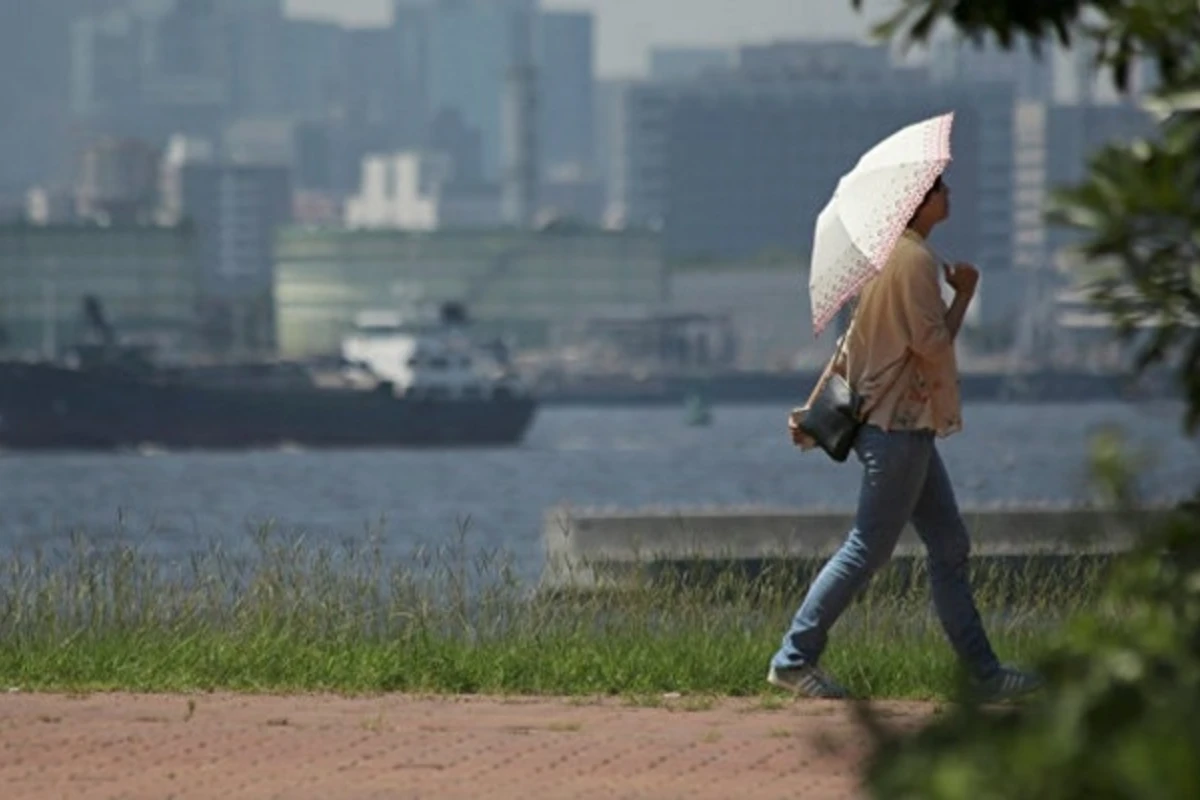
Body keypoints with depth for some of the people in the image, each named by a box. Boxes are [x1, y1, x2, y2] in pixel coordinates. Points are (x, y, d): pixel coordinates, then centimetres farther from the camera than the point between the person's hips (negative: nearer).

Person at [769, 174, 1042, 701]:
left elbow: (852, 344, 16)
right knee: (867, 549, -5)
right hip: (899, 426, -10)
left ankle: (982, 672, 12)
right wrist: (964, 296, -7)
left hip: (906, 426, 10)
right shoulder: (915, 260, -16)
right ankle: (794, 658, 0)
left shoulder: (887, 254, 15)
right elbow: (932, 345, -20)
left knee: (949, 547, 10)